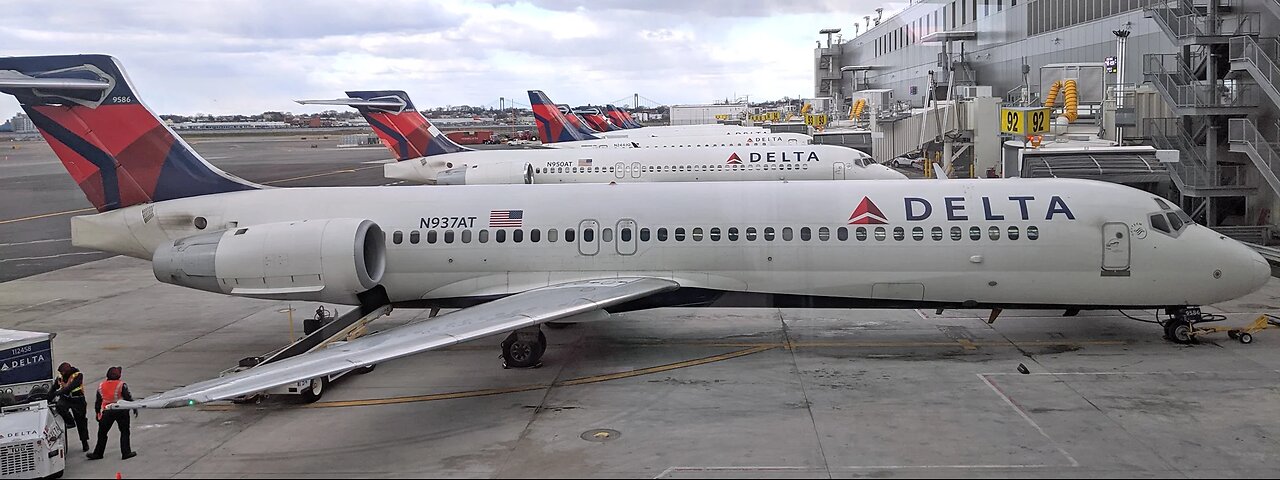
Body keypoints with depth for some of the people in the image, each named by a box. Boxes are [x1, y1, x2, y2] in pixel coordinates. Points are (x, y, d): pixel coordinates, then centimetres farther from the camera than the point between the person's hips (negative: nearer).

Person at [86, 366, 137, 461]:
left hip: (107, 412, 3)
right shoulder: (121, 385, -10)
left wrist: (98, 412, 20)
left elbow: (98, 401, 10)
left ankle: (98, 453, 19)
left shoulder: (101, 386, 4)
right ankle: (126, 453, 6)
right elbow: (128, 397, -9)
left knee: (102, 433, 14)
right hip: (121, 411, -3)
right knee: (124, 432, 7)